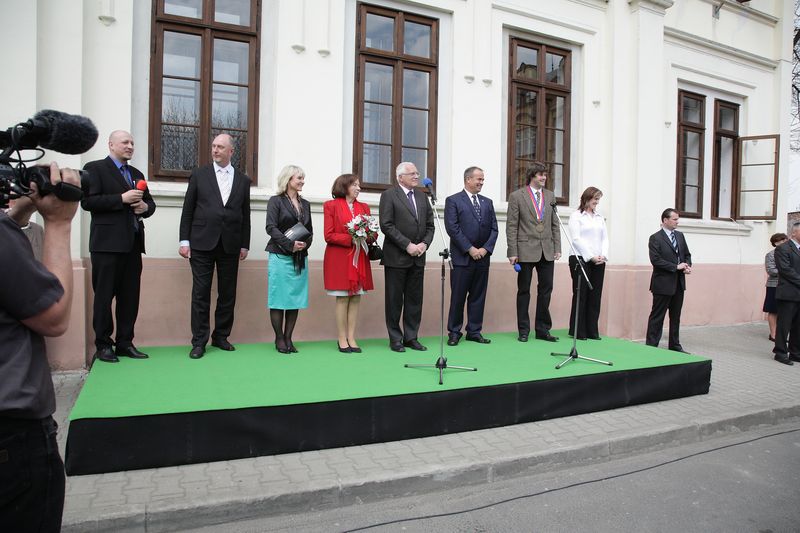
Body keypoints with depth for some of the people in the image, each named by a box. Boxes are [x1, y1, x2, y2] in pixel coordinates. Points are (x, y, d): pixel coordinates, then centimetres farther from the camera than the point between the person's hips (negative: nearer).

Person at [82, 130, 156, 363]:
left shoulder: (136, 174, 20)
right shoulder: (94, 168, 0)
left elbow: (150, 201, 21)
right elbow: (87, 201, -11)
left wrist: (145, 207, -1)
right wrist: (122, 199, -17)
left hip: (132, 243, 6)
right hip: (107, 243, -6)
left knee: (130, 296, 8)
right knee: (104, 295, 0)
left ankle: (125, 342, 17)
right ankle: (103, 345, 10)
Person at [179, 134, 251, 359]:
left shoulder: (243, 180, 11)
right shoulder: (199, 175, 7)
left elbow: (245, 214, 11)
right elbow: (188, 209, 5)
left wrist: (245, 244, 6)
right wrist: (184, 240, -2)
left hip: (230, 245, 2)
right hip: (202, 243, -2)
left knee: (228, 294, 6)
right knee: (201, 293, 0)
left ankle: (221, 336, 19)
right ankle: (199, 341, 7)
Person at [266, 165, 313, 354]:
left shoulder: (305, 204, 15)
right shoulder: (276, 201, 0)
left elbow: (310, 230, 15)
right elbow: (271, 227, -10)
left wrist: (305, 243, -6)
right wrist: (290, 244, -19)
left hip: (300, 258, 5)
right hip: (281, 256, -5)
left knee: (296, 298, 5)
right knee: (279, 298, -1)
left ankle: (288, 338, 13)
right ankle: (279, 339, 8)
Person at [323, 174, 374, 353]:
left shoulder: (364, 207, 15)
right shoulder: (331, 205, 1)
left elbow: (372, 234, 13)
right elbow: (329, 236, -6)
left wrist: (366, 236, -10)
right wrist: (351, 239, -17)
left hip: (360, 258, 5)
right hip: (340, 259, -4)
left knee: (356, 298, 4)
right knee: (342, 298, -2)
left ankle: (351, 338, 10)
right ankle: (342, 339, 7)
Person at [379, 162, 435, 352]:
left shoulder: (422, 196, 15)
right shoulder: (389, 195, -3)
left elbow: (430, 225, 14)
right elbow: (386, 225, -12)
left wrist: (424, 244, -4)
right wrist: (408, 245, -15)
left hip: (418, 257, 6)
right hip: (396, 257, -5)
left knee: (415, 299, 8)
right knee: (395, 300, 2)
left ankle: (411, 337, 18)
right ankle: (395, 339, 12)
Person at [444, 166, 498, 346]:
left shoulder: (487, 202, 15)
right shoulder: (453, 200, -1)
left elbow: (494, 229, 10)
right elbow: (452, 228, -10)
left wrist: (486, 249, -5)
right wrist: (470, 249, -13)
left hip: (482, 257, 5)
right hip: (462, 257, -5)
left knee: (478, 296, 8)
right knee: (458, 296, 0)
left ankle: (474, 331, 17)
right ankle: (454, 332, 10)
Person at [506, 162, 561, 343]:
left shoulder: (550, 196, 12)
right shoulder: (517, 196, -2)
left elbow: (555, 225, 14)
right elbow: (511, 226, -5)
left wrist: (557, 248, 5)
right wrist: (512, 252, -10)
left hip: (547, 251, 4)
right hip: (526, 251, -4)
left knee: (546, 289, 6)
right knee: (524, 291, 5)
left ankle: (542, 329, 17)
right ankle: (523, 330, 14)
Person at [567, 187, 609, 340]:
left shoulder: (600, 218, 17)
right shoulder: (576, 216, 0)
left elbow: (605, 238, 14)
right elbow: (576, 239, -9)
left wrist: (603, 255, -4)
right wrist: (591, 256, -13)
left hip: (598, 261, 5)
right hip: (581, 259, -5)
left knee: (595, 296, 4)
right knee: (580, 295, -2)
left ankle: (592, 331, 10)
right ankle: (578, 331, 5)